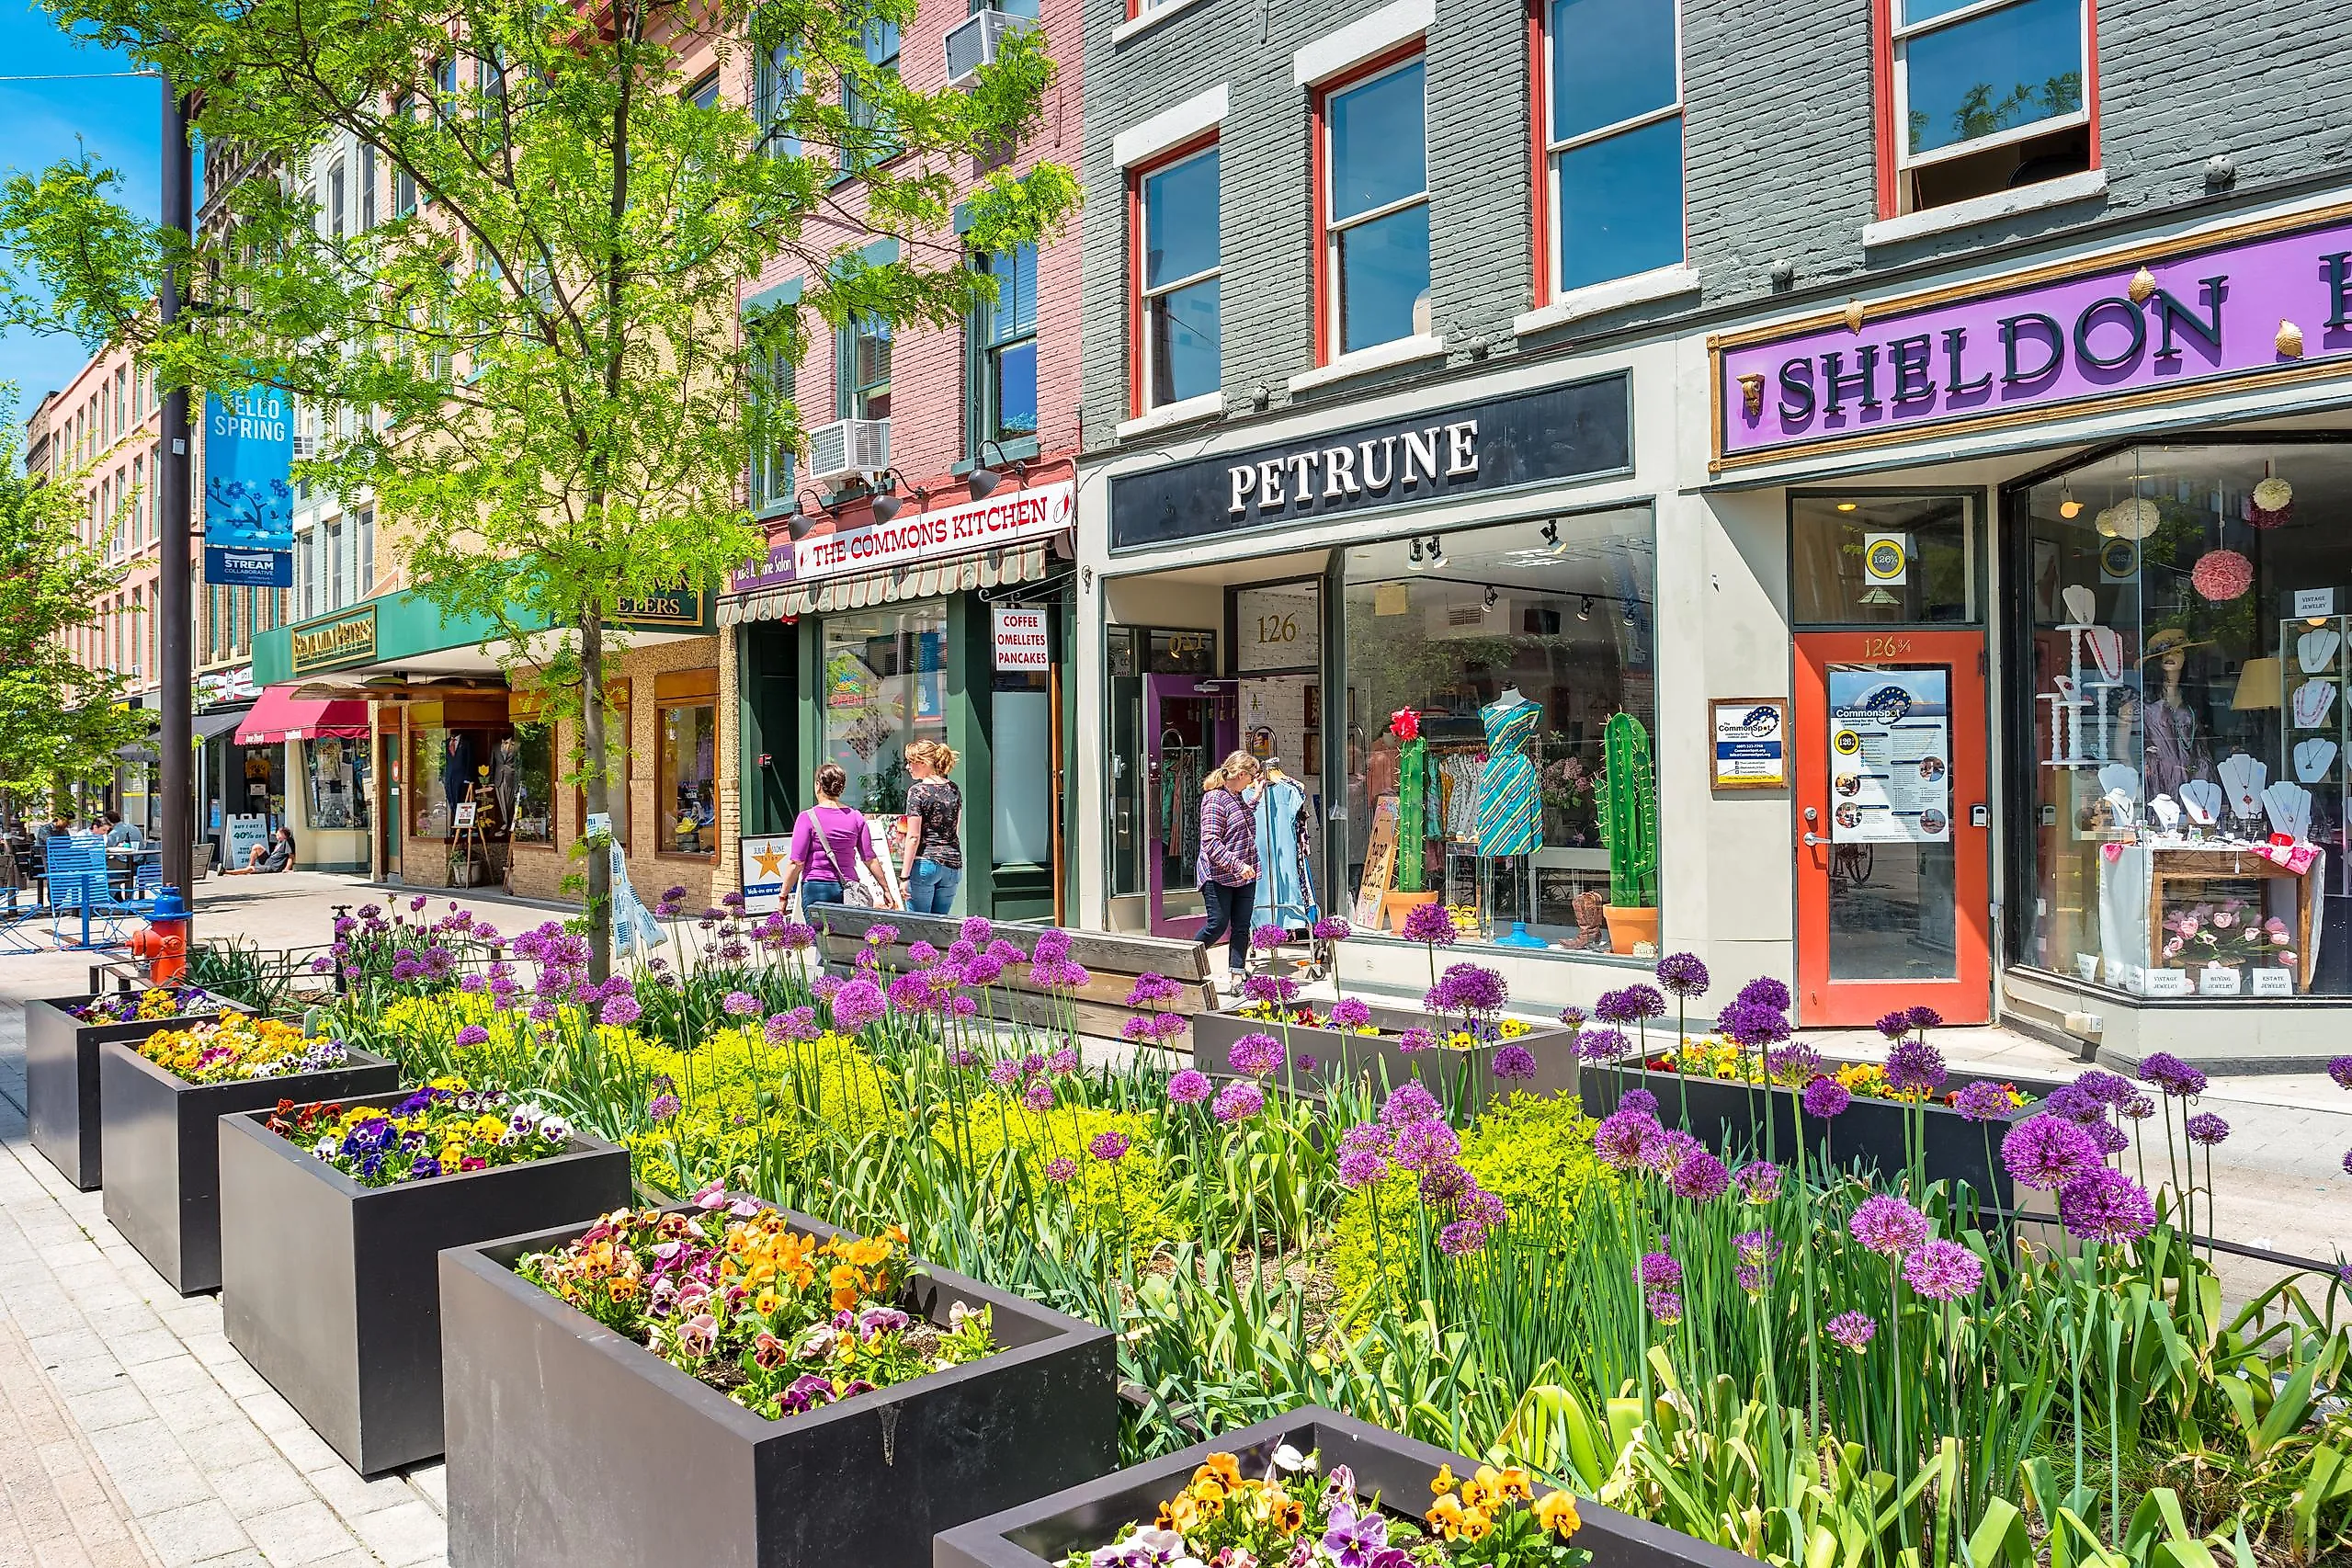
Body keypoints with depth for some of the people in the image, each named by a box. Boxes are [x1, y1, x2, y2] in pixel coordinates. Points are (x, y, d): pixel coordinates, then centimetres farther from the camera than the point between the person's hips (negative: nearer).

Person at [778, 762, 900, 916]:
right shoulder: (856, 818, 5)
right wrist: (886, 891, 12)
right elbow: (870, 859, 4)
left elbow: (797, 863, -7)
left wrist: (784, 895, 1)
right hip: (848, 890, 3)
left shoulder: (807, 818, -5)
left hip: (816, 888, -3)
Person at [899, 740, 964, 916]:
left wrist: (905, 875, -10)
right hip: (953, 864, 6)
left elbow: (914, 837, -12)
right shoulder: (954, 789, 11)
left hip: (925, 863, -6)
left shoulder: (917, 791, -8)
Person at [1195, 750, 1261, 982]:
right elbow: (1211, 842, -21)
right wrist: (1237, 865, -26)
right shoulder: (1215, 798, -15)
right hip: (1219, 876, -9)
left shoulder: (1237, 797, 14)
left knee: (1242, 927, 4)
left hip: (1244, 876, 9)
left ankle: (1237, 976, 6)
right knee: (1218, 925, -5)